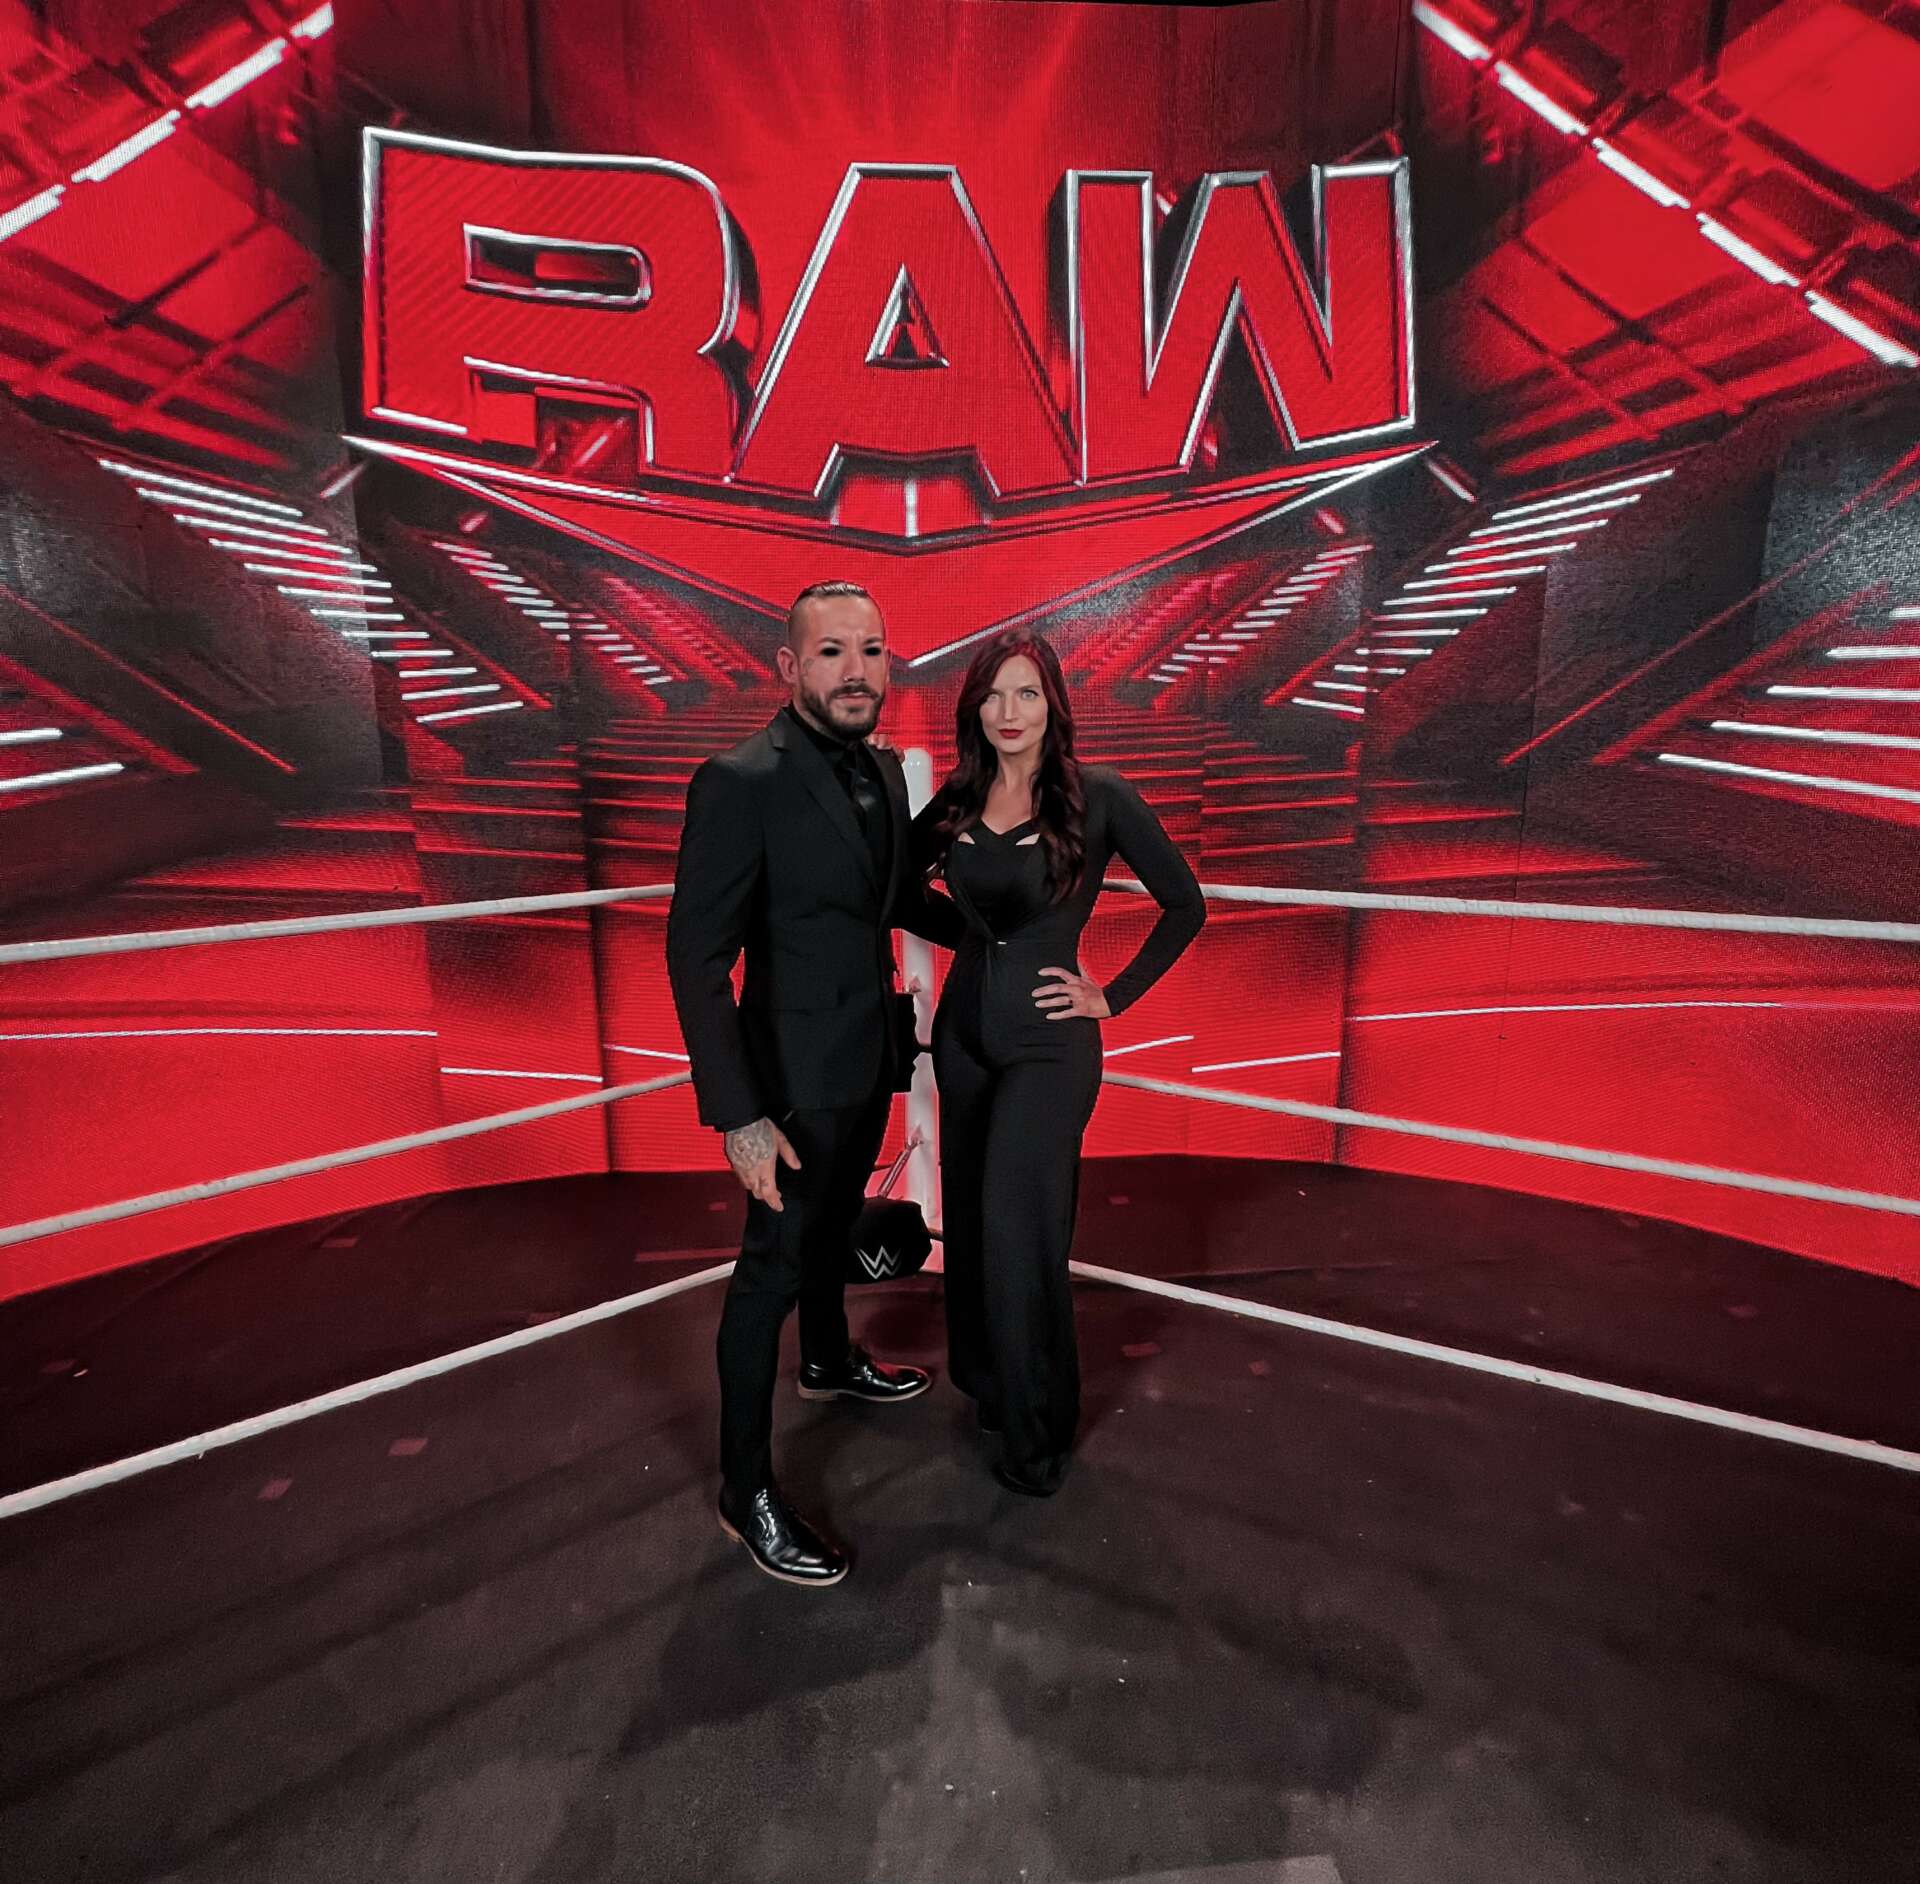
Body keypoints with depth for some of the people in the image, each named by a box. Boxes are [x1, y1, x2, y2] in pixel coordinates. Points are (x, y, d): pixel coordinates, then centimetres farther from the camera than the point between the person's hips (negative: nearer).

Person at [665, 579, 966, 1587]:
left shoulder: (884, 768, 2)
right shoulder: (740, 781, -22)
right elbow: (696, 955, -23)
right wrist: (737, 1117, -25)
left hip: (872, 1057, 7)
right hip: (799, 1072, -7)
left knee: (833, 1226, 27)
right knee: (773, 1266, 5)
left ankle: (829, 1362, 53)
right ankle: (746, 1491, 23)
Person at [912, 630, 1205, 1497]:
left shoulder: (1098, 797, -11)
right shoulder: (955, 800, 2)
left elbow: (1185, 906, -5)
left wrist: (1114, 996, -6)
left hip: (1048, 1041, -5)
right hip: (963, 1029, 5)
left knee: (1019, 1231, 0)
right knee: (969, 1219, 15)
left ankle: (1036, 1431, 22)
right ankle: (985, 1382, 37)